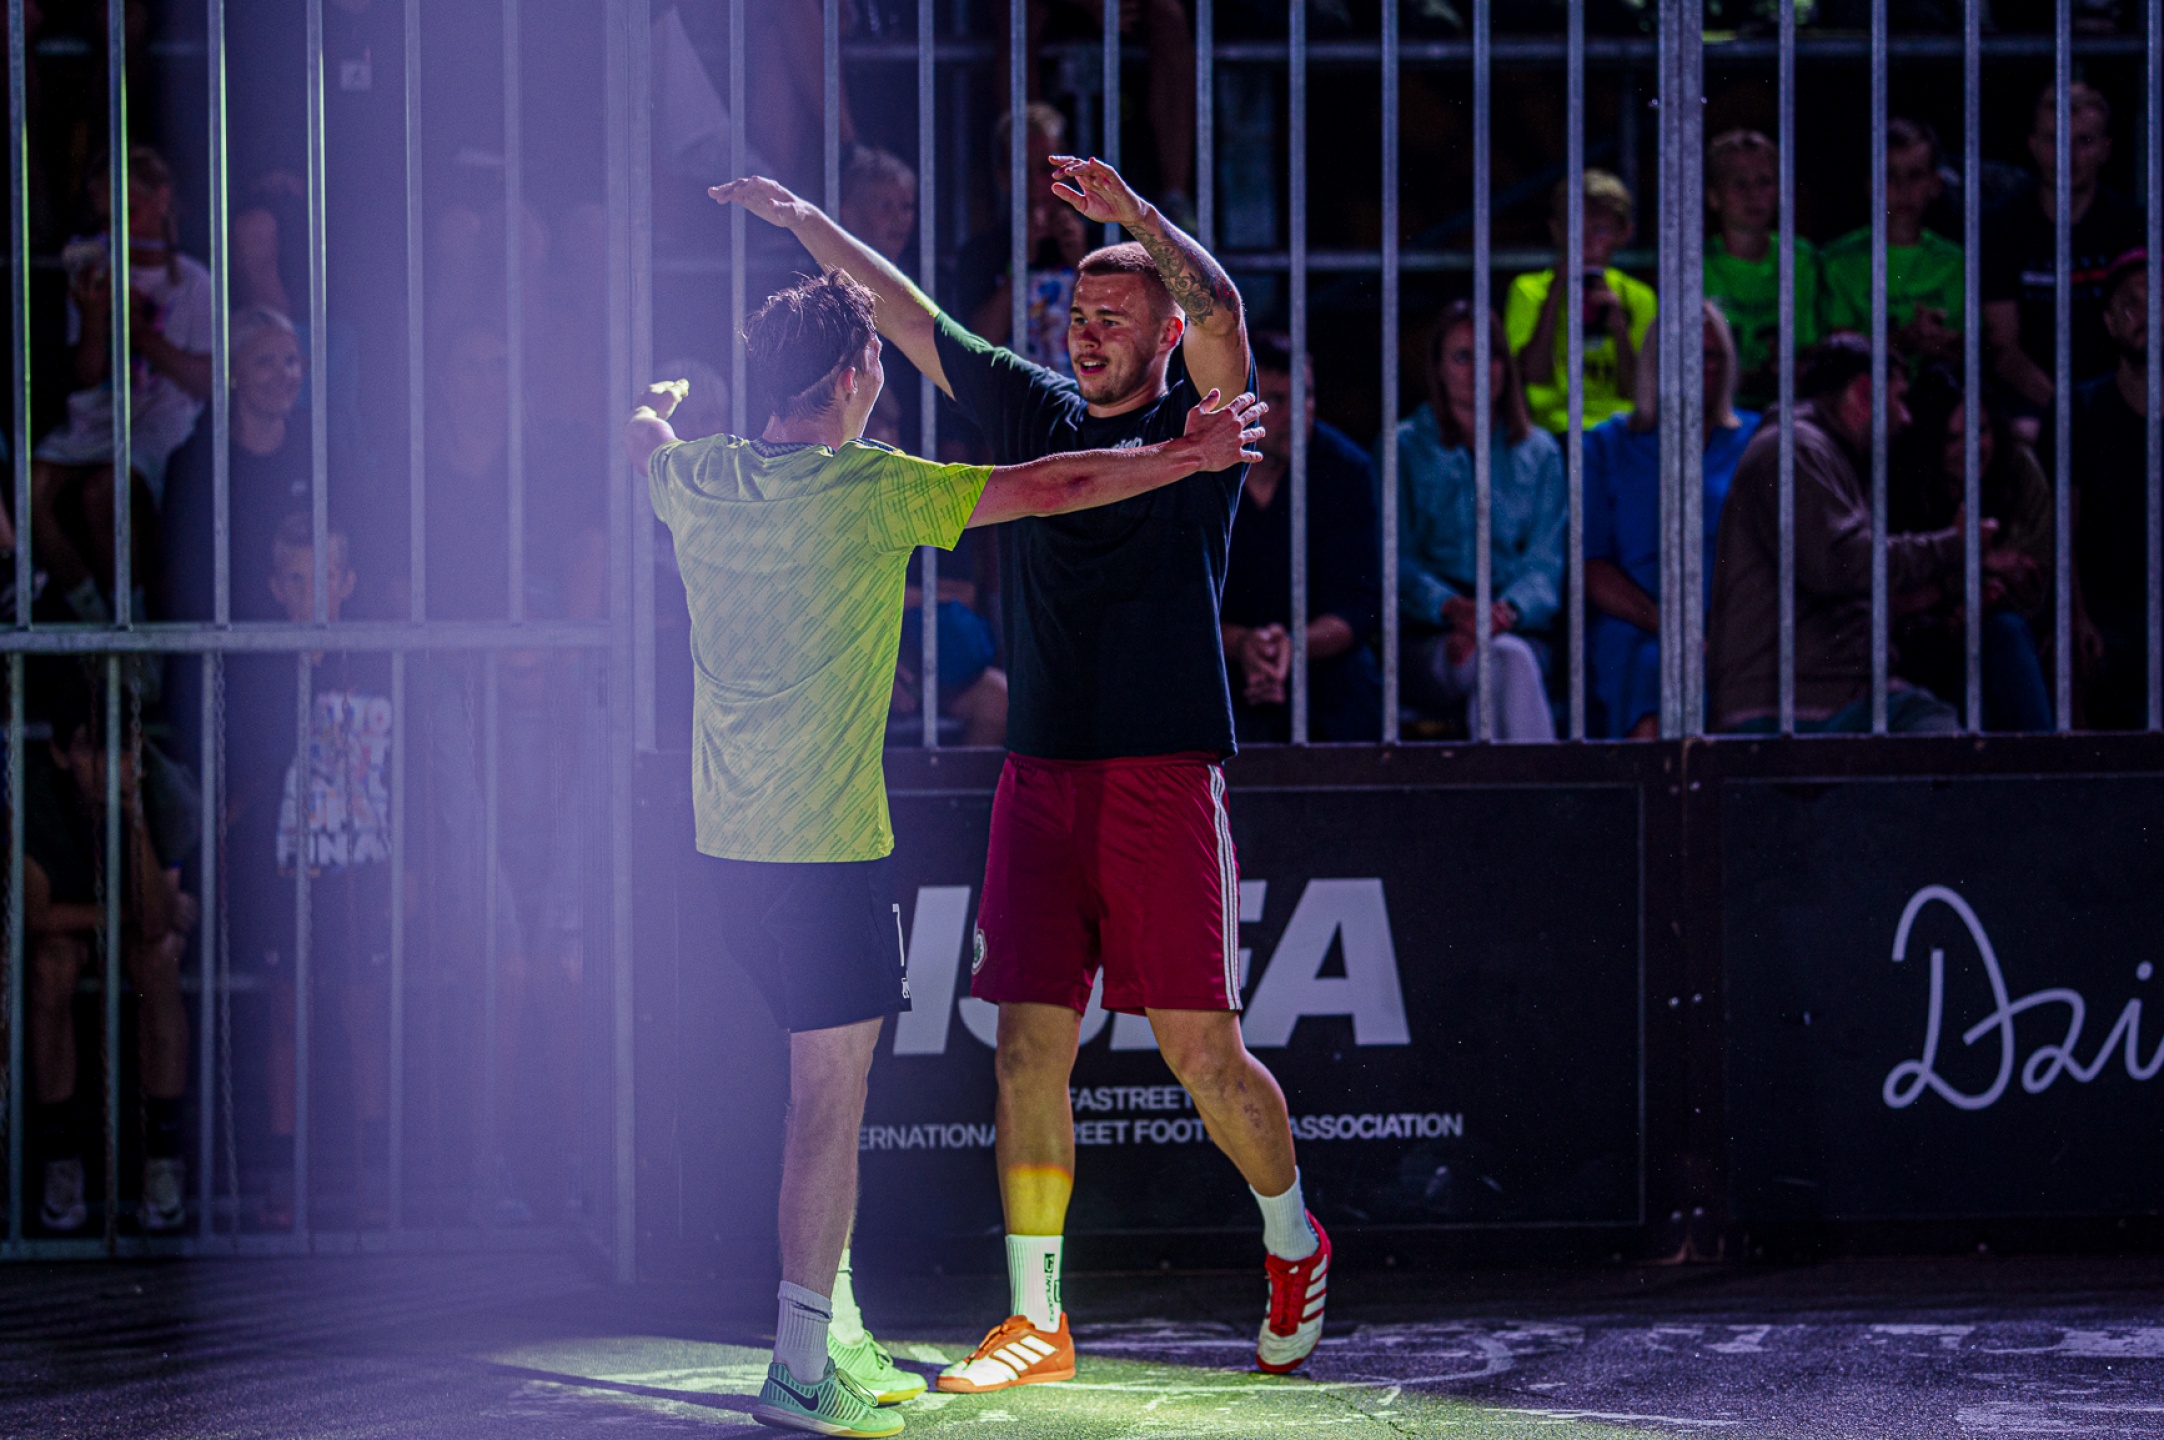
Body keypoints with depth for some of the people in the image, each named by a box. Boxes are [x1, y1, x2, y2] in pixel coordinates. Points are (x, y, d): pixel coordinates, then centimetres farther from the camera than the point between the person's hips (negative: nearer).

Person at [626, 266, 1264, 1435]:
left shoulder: (699, 480, 6)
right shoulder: (870, 490, -13)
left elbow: (644, 440, 32)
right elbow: (1052, 490, -10)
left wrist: (659, 406, 56)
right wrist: (1189, 456, 3)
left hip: (730, 842, 8)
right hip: (826, 843, -8)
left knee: (828, 1078, 18)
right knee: (831, 1094, -4)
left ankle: (837, 1336, 23)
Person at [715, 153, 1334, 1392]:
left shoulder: (1199, 422, 1)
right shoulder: (1037, 413, 14)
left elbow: (1220, 312, -18)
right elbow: (911, 319, 21)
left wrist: (1137, 214, -29)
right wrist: (810, 222, 20)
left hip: (1165, 776, -4)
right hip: (1041, 777, 5)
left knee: (1204, 1054, -4)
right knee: (1029, 1052, 1)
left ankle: (1295, 1243, 22)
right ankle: (1036, 1322, 7)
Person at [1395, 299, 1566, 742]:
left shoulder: (1539, 453, 19)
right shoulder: (1404, 448, 13)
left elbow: (1546, 562, 9)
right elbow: (1396, 561, 3)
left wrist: (1505, 610, -14)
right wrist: (1452, 607, -18)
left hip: (1520, 633, 1)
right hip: (1427, 642, -1)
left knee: (1510, 655, -36)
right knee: (1507, 660, -36)